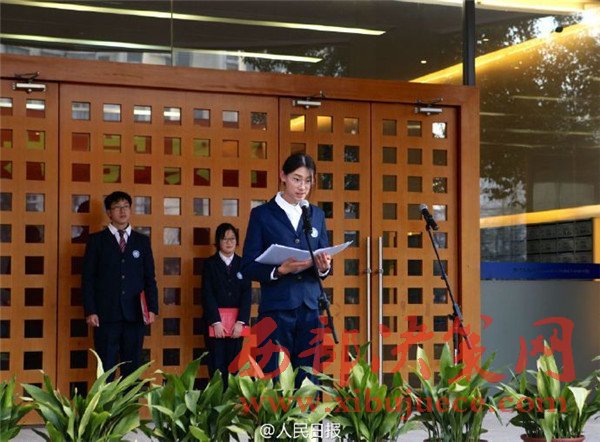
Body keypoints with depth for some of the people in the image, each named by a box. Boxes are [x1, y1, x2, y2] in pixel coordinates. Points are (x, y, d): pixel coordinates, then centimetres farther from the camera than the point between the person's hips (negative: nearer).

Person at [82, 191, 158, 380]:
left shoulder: (142, 241, 11)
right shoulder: (97, 240, 4)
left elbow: (149, 277, 9)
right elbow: (88, 278, 1)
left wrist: (152, 308, -3)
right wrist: (90, 311, -7)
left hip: (134, 314, 2)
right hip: (106, 314, -2)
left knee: (132, 368, 5)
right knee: (106, 368, 0)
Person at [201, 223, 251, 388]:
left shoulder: (243, 264, 8)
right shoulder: (210, 264, 3)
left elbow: (247, 294, 1)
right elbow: (207, 295, -5)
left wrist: (240, 322, -11)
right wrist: (216, 322, -15)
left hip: (237, 322, 2)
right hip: (215, 322, -2)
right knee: (217, 365, -2)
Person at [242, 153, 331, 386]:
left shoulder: (317, 215, 14)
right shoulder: (262, 214, 2)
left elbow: (324, 268, 15)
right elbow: (248, 267, -3)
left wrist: (324, 267, -8)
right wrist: (280, 269, -20)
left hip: (311, 309, 4)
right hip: (276, 310, -3)